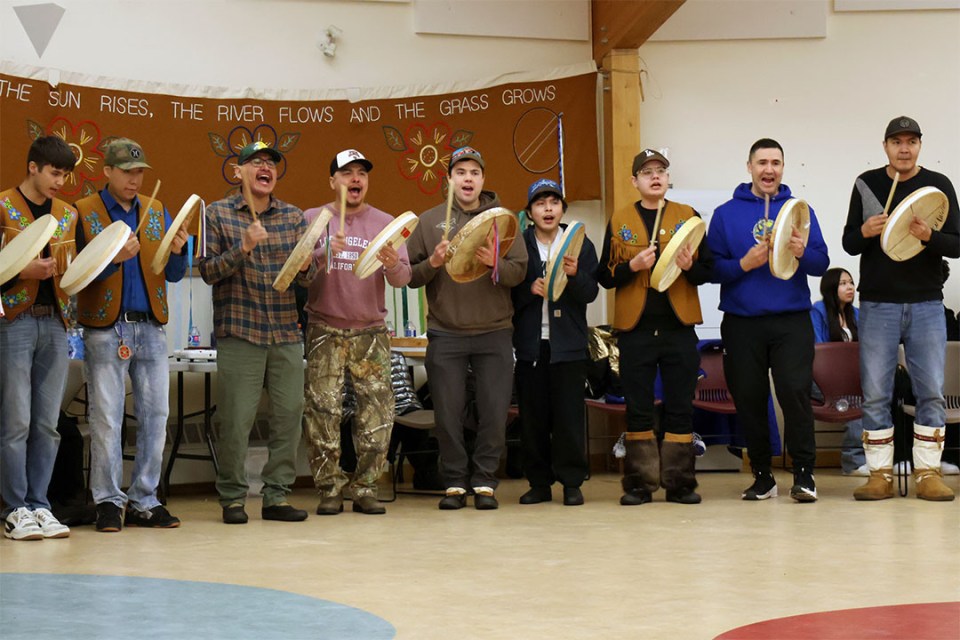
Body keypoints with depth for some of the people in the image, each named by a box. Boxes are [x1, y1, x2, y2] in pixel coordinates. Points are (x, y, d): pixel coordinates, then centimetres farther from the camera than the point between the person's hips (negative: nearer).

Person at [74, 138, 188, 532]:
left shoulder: (157, 212, 12)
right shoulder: (85, 213, 1)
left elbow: (173, 275, 10)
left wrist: (177, 252, -10)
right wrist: (115, 257, -21)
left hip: (151, 327, 4)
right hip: (106, 328, -4)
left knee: (155, 415, 4)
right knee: (106, 418, -2)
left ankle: (144, 502, 12)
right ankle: (108, 502, 6)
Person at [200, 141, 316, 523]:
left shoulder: (293, 217, 11)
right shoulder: (219, 214, 3)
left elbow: (308, 276, 8)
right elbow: (208, 271, -4)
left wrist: (304, 266, -15)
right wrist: (245, 247, -17)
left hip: (286, 334, 4)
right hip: (239, 333, -3)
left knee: (289, 414, 2)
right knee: (236, 420, -4)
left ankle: (277, 495, 11)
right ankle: (232, 498, 7)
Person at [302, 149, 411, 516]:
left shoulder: (385, 224, 8)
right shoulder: (311, 220, 4)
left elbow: (403, 279, 1)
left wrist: (393, 265, -22)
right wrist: (324, 253, -24)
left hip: (371, 331, 2)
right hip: (325, 331, -2)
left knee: (377, 413, -2)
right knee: (322, 411, -6)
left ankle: (365, 489, 7)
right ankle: (330, 489, 2)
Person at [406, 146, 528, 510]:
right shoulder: (429, 221, 7)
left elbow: (519, 272, 0)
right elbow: (410, 275, 5)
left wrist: (495, 262, -19)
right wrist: (432, 263, -14)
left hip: (494, 333, 0)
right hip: (445, 334, 0)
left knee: (495, 412, 0)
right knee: (448, 414, 2)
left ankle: (484, 481, 11)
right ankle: (455, 482, 13)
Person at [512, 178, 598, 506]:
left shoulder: (581, 245, 6)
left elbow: (590, 294, 0)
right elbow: (506, 291, 3)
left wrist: (574, 274, -19)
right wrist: (529, 289, -15)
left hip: (568, 343, -1)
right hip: (530, 343, 1)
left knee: (569, 415, -2)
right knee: (532, 416, 3)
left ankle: (572, 482, 5)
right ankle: (539, 483, 11)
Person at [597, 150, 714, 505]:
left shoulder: (688, 217, 9)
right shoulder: (619, 222, 9)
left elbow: (708, 271, 6)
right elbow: (604, 277, 5)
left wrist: (690, 266, -14)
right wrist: (633, 266, -12)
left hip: (679, 326, 0)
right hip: (635, 328, 0)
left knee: (680, 406, 1)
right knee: (638, 408, 2)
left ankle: (680, 482, 6)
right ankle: (639, 483, 7)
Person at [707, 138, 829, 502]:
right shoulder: (726, 214, 8)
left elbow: (822, 263, 5)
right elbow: (712, 268, 2)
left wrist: (803, 253, -16)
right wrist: (743, 265, -15)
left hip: (791, 321, -1)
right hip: (742, 323, 1)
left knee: (795, 391, -13)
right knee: (748, 399, 3)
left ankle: (804, 473, -5)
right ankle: (761, 476, 14)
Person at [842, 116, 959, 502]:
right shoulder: (866, 184, 6)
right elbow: (848, 244, 7)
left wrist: (929, 236, -20)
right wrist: (864, 231, -15)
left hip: (927, 304, 0)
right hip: (877, 305, 0)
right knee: (875, 394, 0)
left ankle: (928, 473, 6)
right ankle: (880, 474, 6)